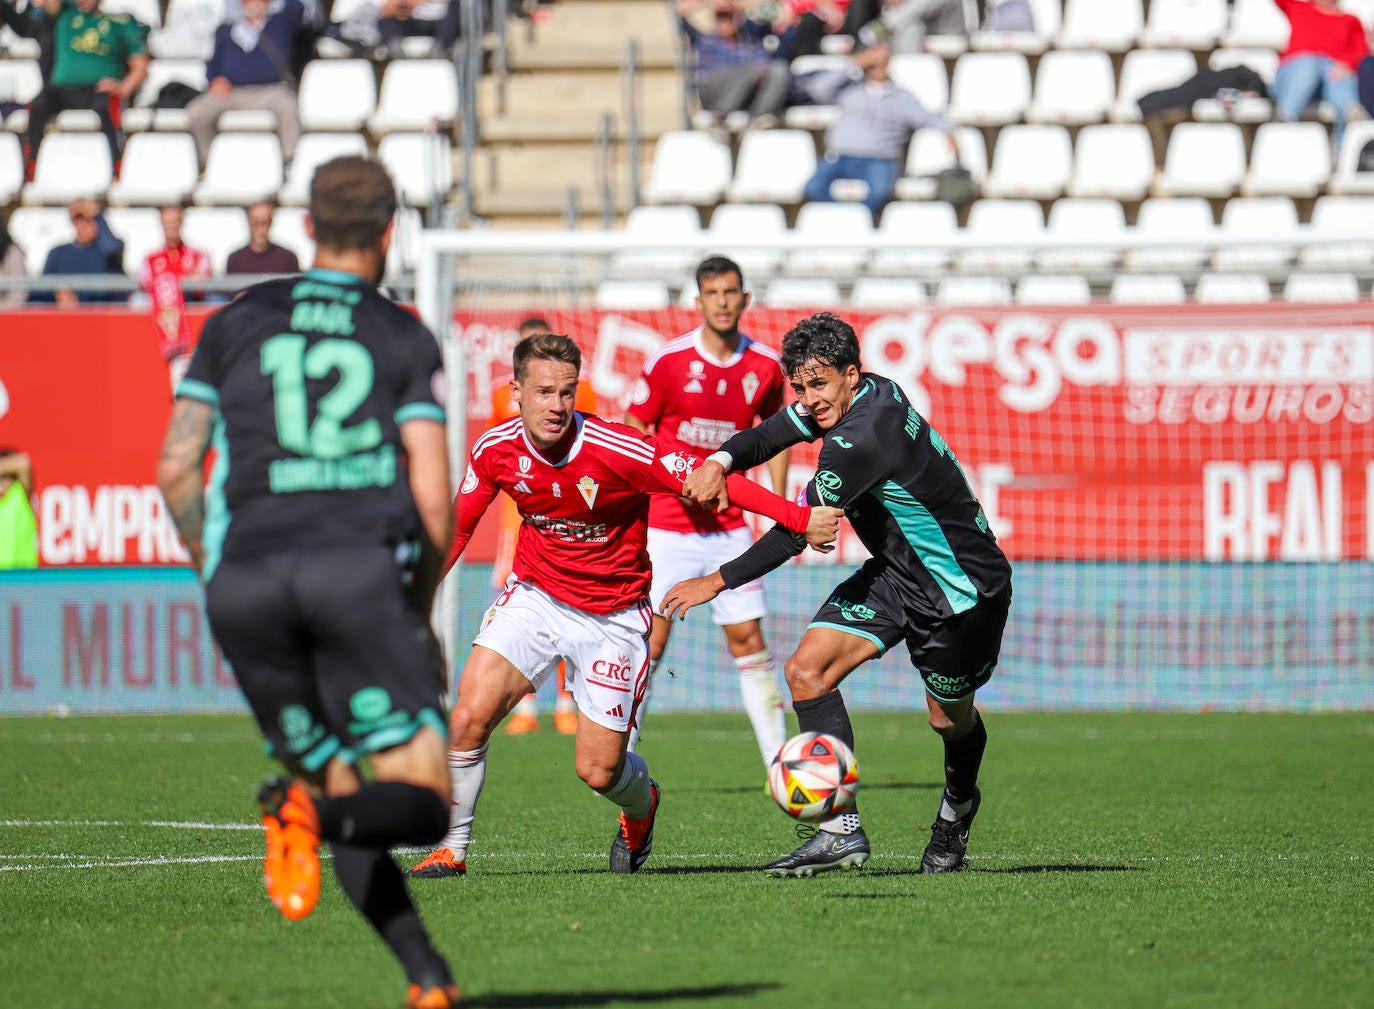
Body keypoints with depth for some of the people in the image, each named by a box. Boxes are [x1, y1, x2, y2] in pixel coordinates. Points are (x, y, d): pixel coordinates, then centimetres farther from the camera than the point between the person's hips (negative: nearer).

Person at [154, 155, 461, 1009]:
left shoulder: (236, 323, 18)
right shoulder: (406, 339, 12)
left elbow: (176, 468, 11)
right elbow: (433, 498, 5)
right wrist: (423, 616, 19)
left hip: (244, 578, 3)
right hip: (358, 563, -3)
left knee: (338, 786, 13)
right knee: (422, 801, -4)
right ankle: (309, 812, -36)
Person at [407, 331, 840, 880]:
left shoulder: (616, 450, -24)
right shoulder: (496, 450, -10)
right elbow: (457, 526, 7)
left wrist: (799, 519, -27)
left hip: (612, 617, -3)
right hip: (534, 597, 3)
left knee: (599, 770, -3)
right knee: (468, 720, -16)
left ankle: (641, 806, 35)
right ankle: (451, 850, 4)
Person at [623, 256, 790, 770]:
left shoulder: (766, 366, 1)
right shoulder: (668, 360, -8)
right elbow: (632, 437, 1)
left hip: (729, 526, 3)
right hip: (666, 528, -3)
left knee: (749, 640, 1)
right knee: (649, 641, -4)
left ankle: (778, 759, 6)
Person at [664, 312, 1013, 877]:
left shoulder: (862, 438, -31)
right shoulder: (875, 391, -5)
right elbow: (773, 433, 1)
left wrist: (718, 582, -24)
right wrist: (719, 462, -22)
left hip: (961, 588, -9)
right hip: (894, 574, 9)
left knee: (950, 718, 12)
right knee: (807, 670, -9)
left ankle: (957, 809, 46)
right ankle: (841, 830, -12)